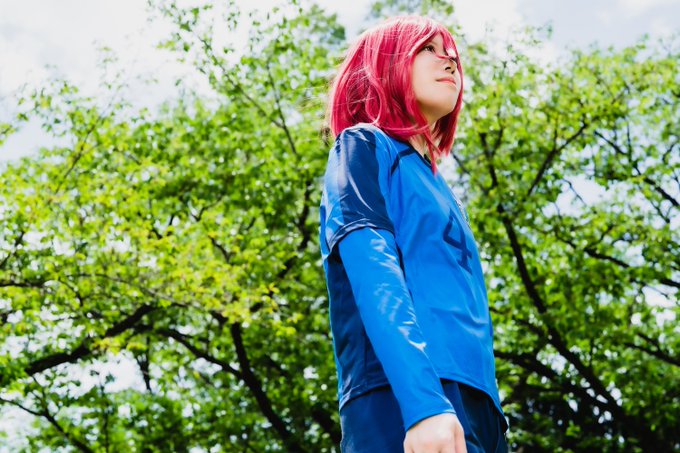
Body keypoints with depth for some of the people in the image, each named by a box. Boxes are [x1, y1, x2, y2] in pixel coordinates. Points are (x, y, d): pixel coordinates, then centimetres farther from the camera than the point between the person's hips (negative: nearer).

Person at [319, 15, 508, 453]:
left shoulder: (439, 190, 32)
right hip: (404, 398, -8)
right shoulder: (364, 146, 9)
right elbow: (372, 273, -8)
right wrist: (422, 401, -23)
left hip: (471, 402, 8)